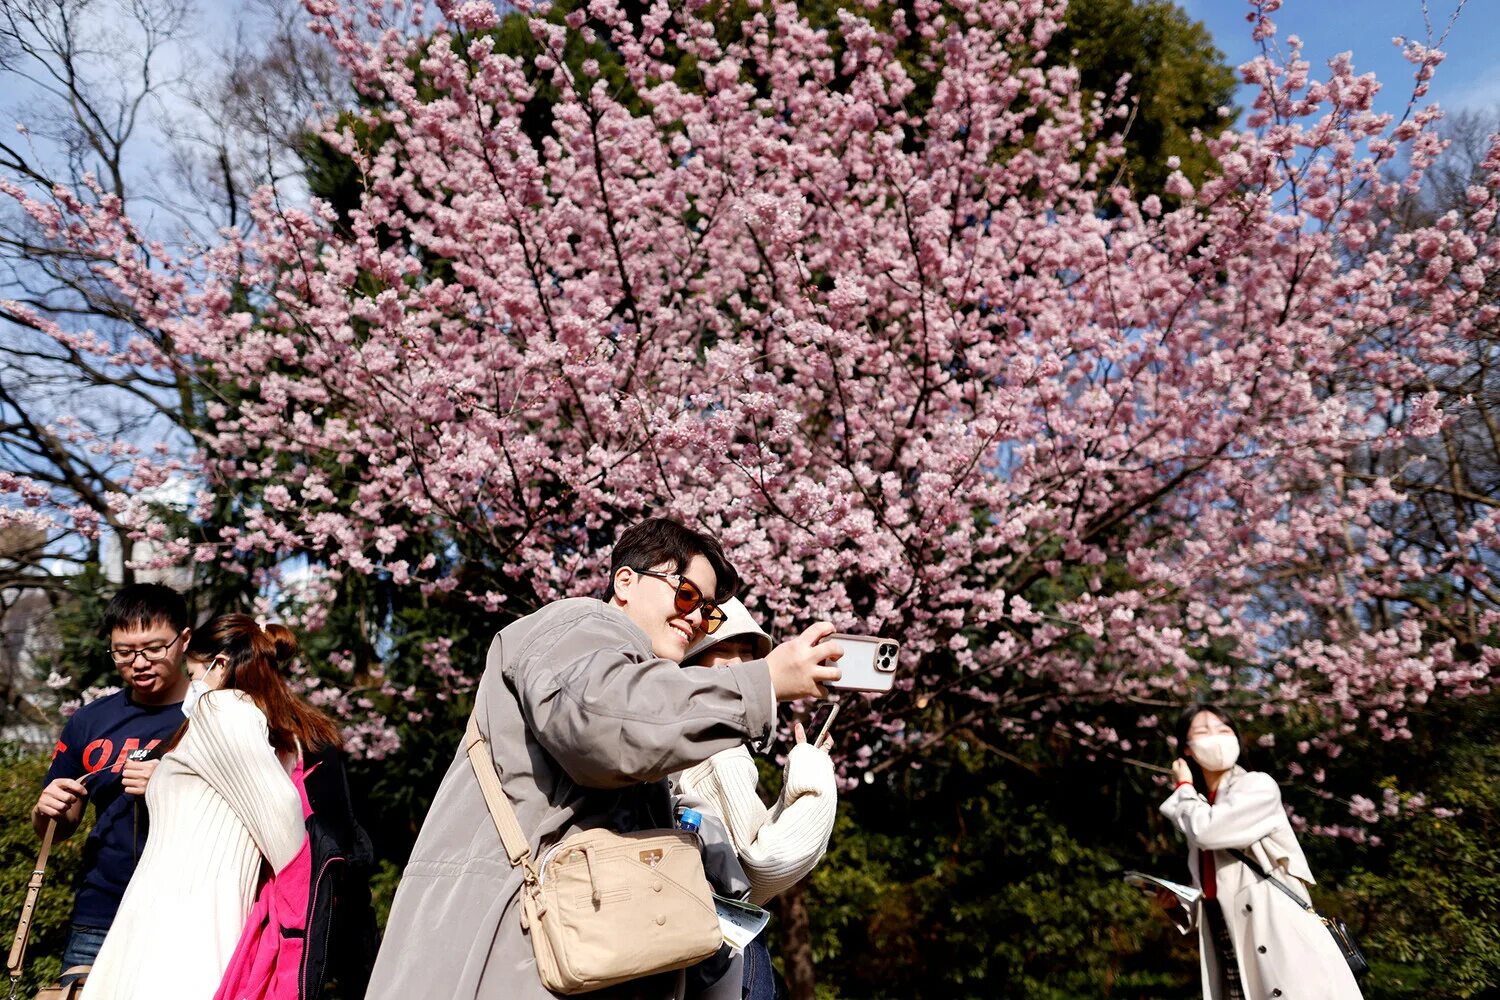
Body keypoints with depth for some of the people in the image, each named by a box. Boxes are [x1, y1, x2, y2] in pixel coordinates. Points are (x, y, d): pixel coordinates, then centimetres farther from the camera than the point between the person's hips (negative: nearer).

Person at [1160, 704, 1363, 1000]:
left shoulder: (1259, 787, -5)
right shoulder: (1198, 806, 15)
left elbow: (1207, 831, -18)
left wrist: (1184, 788, -1)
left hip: (1277, 939, -6)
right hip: (1228, 943, 6)